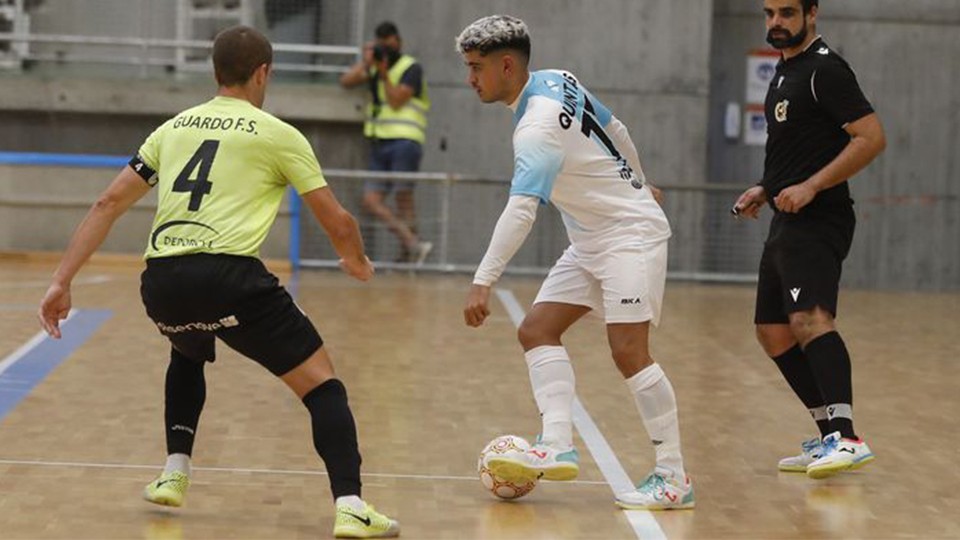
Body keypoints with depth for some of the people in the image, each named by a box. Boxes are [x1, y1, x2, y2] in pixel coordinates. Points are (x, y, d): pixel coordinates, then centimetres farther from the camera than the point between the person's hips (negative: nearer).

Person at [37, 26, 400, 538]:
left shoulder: (173, 128, 23)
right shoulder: (278, 135, 10)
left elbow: (107, 204, 18)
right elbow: (337, 222, 10)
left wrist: (62, 282, 19)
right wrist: (356, 260, 32)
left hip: (161, 282, 5)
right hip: (228, 275, -5)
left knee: (188, 356, 38)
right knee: (322, 385, 4)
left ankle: (173, 476, 28)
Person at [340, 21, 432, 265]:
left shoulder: (411, 68, 0)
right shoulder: (374, 66, 19)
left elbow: (396, 101, -9)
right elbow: (346, 81, 9)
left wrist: (384, 73, -11)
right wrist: (366, 62, 0)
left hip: (404, 142, -7)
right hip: (379, 144, 7)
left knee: (403, 199, -10)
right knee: (371, 200, -3)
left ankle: (407, 255, -7)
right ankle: (414, 245, -6)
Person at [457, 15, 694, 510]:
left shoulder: (538, 128, -24)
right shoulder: (557, 81, 3)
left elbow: (520, 210, -34)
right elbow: (613, 129, 18)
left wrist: (484, 281, -38)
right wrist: (637, 182, 33)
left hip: (631, 233, -10)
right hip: (591, 242, 10)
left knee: (628, 351, -17)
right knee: (537, 330, -1)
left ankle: (673, 478, -12)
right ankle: (558, 446, -10)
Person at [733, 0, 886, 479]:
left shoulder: (825, 69, -10)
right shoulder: (785, 71, 19)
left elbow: (871, 138, -18)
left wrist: (810, 187, -22)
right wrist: (766, 191, 17)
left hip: (816, 222, -11)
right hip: (787, 224, 11)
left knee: (809, 319, -27)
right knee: (772, 333, 14)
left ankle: (847, 437, -36)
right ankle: (831, 436, 19)